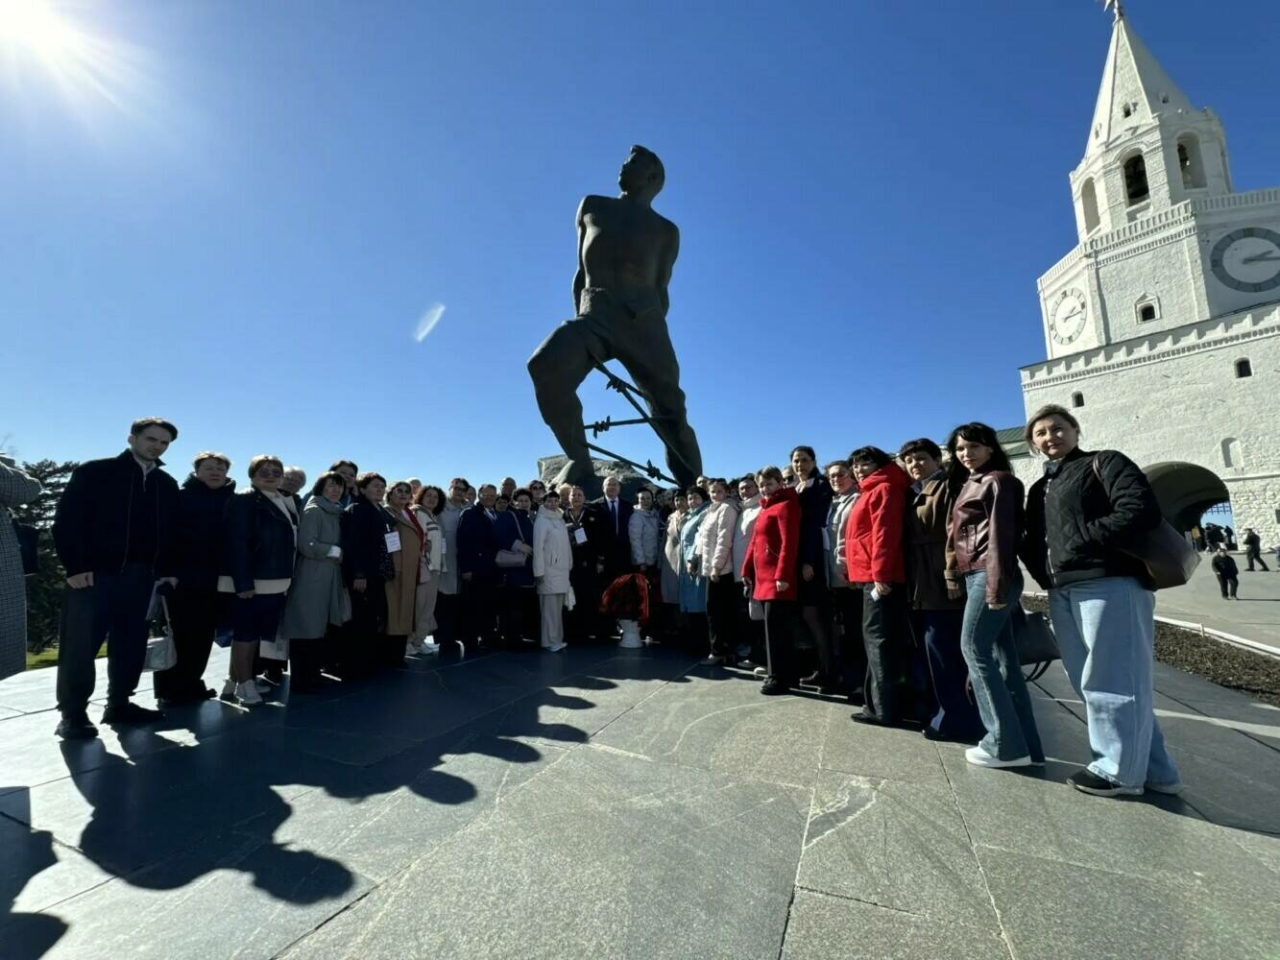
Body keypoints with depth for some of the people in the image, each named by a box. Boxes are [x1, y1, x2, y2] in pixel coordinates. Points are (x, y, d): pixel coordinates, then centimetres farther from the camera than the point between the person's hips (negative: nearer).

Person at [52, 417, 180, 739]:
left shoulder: (167, 485, 11)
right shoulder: (94, 472, -2)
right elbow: (66, 520, -6)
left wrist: (166, 569, 5)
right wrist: (75, 567, -13)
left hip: (140, 576, 4)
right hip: (94, 573, -4)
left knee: (130, 643, 9)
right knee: (80, 645, 0)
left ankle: (119, 704, 19)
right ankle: (73, 714, 10)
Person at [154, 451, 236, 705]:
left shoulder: (231, 500, 10)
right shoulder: (181, 496, -2)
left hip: (215, 579, 4)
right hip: (184, 577, -4)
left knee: (203, 635, 11)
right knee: (181, 635, 3)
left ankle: (190, 683, 24)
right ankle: (171, 688, 15)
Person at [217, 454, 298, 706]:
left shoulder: (286, 502, 14)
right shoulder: (243, 500, -8)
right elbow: (237, 543, -16)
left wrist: (287, 578, 9)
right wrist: (243, 582, -22)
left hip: (274, 581, 8)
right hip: (250, 581, -8)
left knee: (256, 633, 14)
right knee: (246, 633, 1)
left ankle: (235, 682, 26)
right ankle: (244, 684, 11)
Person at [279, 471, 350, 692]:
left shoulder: (336, 513, 15)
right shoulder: (313, 510, -10)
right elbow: (306, 545, -19)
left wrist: (339, 554, 3)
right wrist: (335, 551, -10)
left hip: (330, 579, 8)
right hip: (311, 579, -8)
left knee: (321, 628, 12)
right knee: (306, 629, -2)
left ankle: (313, 674, 22)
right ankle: (300, 680, 8)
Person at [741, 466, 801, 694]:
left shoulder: (786, 505, -9)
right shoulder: (765, 508, 20)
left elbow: (789, 543, -18)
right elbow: (754, 542, 21)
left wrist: (782, 575, -23)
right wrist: (747, 570, 17)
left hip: (778, 579, -9)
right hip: (764, 577, 9)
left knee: (775, 627, -5)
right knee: (781, 627, 13)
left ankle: (779, 677, 5)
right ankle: (788, 674, 22)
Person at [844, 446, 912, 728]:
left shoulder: (883, 489, -6)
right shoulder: (871, 492, 23)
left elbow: (885, 533, -17)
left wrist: (880, 573, -23)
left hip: (878, 576, -10)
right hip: (872, 575, 10)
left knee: (879, 638, -7)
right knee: (878, 637, 13)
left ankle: (885, 709, -2)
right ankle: (883, 703, 21)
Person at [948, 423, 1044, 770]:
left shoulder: (998, 481, -5)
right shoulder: (971, 484, 21)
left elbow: (1000, 534, -14)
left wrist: (996, 584, -19)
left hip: (988, 575, -9)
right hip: (975, 576, 9)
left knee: (974, 648, -8)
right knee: (1004, 657, 6)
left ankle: (1005, 744, -2)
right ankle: (1025, 745, 10)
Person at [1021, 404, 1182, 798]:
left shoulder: (1104, 463, 1)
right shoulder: (1039, 489, 21)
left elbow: (1142, 511, -13)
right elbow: (1034, 541, 18)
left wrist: (1083, 541, -14)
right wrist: (1045, 575, 2)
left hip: (1110, 584, -8)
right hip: (1063, 592, 8)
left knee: (1111, 681, 0)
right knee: (1093, 684, 12)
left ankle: (1120, 769, 14)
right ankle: (1152, 769, 25)